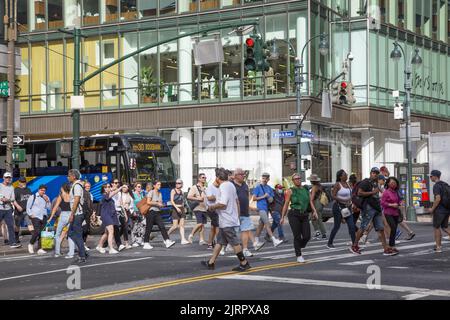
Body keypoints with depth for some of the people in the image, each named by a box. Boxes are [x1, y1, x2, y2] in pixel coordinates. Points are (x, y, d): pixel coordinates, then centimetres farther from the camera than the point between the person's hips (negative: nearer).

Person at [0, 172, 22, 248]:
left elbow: (13, 199, 9)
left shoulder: (11, 188, 13)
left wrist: (17, 206, -4)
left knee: (11, 226, -2)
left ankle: (12, 243, -3)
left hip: (8, 209, 4)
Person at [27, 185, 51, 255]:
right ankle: (31, 244, 5)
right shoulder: (33, 197, 3)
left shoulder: (46, 198, 14)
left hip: (43, 217, 4)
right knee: (37, 231, -17)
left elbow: (49, 208, 10)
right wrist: (31, 214, -3)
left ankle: (40, 249, 4)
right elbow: (28, 207, 6)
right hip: (35, 217, -4)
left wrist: (47, 201, -4)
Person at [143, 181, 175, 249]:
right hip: (151, 212, -6)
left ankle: (167, 241, -12)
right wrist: (157, 203, -17)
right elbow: (148, 202, -16)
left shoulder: (160, 193, 16)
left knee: (162, 227, -5)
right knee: (149, 228, -1)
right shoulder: (151, 192, -5)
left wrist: (161, 204, 0)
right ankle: (146, 244, 6)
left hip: (157, 212, 6)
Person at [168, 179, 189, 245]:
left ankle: (183, 239, -7)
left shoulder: (181, 191, 13)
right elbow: (171, 201, -12)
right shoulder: (173, 191, -3)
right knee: (175, 226, -7)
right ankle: (167, 234, 15)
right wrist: (176, 207, -23)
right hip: (175, 209, -5)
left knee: (182, 225, -2)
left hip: (181, 209, 5)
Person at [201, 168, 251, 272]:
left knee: (234, 242, -4)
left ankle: (244, 263, 1)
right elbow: (237, 201, 19)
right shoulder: (231, 185, 12)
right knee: (219, 241, 13)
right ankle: (211, 262, 18)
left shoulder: (223, 187, -18)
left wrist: (212, 207, -9)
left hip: (227, 221, -10)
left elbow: (223, 204, -25)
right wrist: (237, 215, 24)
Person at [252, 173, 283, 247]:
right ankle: (274, 240, -21)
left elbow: (271, 198, 19)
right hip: (261, 208, -7)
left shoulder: (269, 188, 13)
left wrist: (270, 199, -5)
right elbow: (254, 198, -7)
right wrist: (263, 196, -12)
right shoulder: (258, 187, -4)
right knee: (267, 224, -13)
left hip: (267, 208, 7)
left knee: (261, 224, 13)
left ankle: (256, 240, 24)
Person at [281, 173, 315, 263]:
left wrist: (314, 211, -2)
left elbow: (310, 201, 13)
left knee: (307, 236, -3)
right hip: (294, 215, -4)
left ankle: (299, 248, 26)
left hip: (304, 215, 4)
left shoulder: (306, 190, 14)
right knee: (297, 236, -5)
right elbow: (286, 204, 2)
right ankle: (298, 256, 7)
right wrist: (282, 217, -1)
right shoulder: (291, 191, 3)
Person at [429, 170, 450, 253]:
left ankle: (438, 247, 5)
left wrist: (432, 209, -14)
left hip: (439, 209, -8)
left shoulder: (436, 186, -14)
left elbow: (438, 199, -23)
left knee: (436, 227, 4)